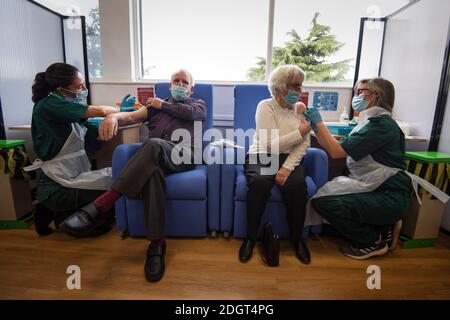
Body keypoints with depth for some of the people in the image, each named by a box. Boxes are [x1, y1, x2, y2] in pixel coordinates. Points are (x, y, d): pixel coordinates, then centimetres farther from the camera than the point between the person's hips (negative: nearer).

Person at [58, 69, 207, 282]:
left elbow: (191, 114, 1)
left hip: (183, 154, -2)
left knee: (154, 145, -36)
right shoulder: (156, 104, 34)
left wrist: (163, 105, 14)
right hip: (154, 157, 2)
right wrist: (113, 116, -9)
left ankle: (102, 204, -36)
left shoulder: (199, 104, 28)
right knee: (151, 171, -36)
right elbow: (132, 117, 14)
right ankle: (157, 243, -31)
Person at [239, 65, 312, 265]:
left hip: (290, 158, 3)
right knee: (260, 182, -35)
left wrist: (287, 167, -17)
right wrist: (299, 132, -13)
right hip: (261, 157, -3)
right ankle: (250, 237, -14)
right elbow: (270, 145, -17)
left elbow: (304, 145, -2)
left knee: (297, 185, -29)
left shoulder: (301, 108, 7)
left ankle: (297, 239, -4)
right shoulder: (266, 106, -7)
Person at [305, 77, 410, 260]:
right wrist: (315, 126, 0)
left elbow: (337, 151, -23)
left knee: (322, 202, -19)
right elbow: (339, 146, 7)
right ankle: (382, 228, 16)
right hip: (378, 190, 9)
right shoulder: (374, 121, 13)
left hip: (389, 197, -9)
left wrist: (318, 123, -14)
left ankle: (373, 242, 3)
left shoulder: (382, 124, -17)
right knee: (327, 195, 10)